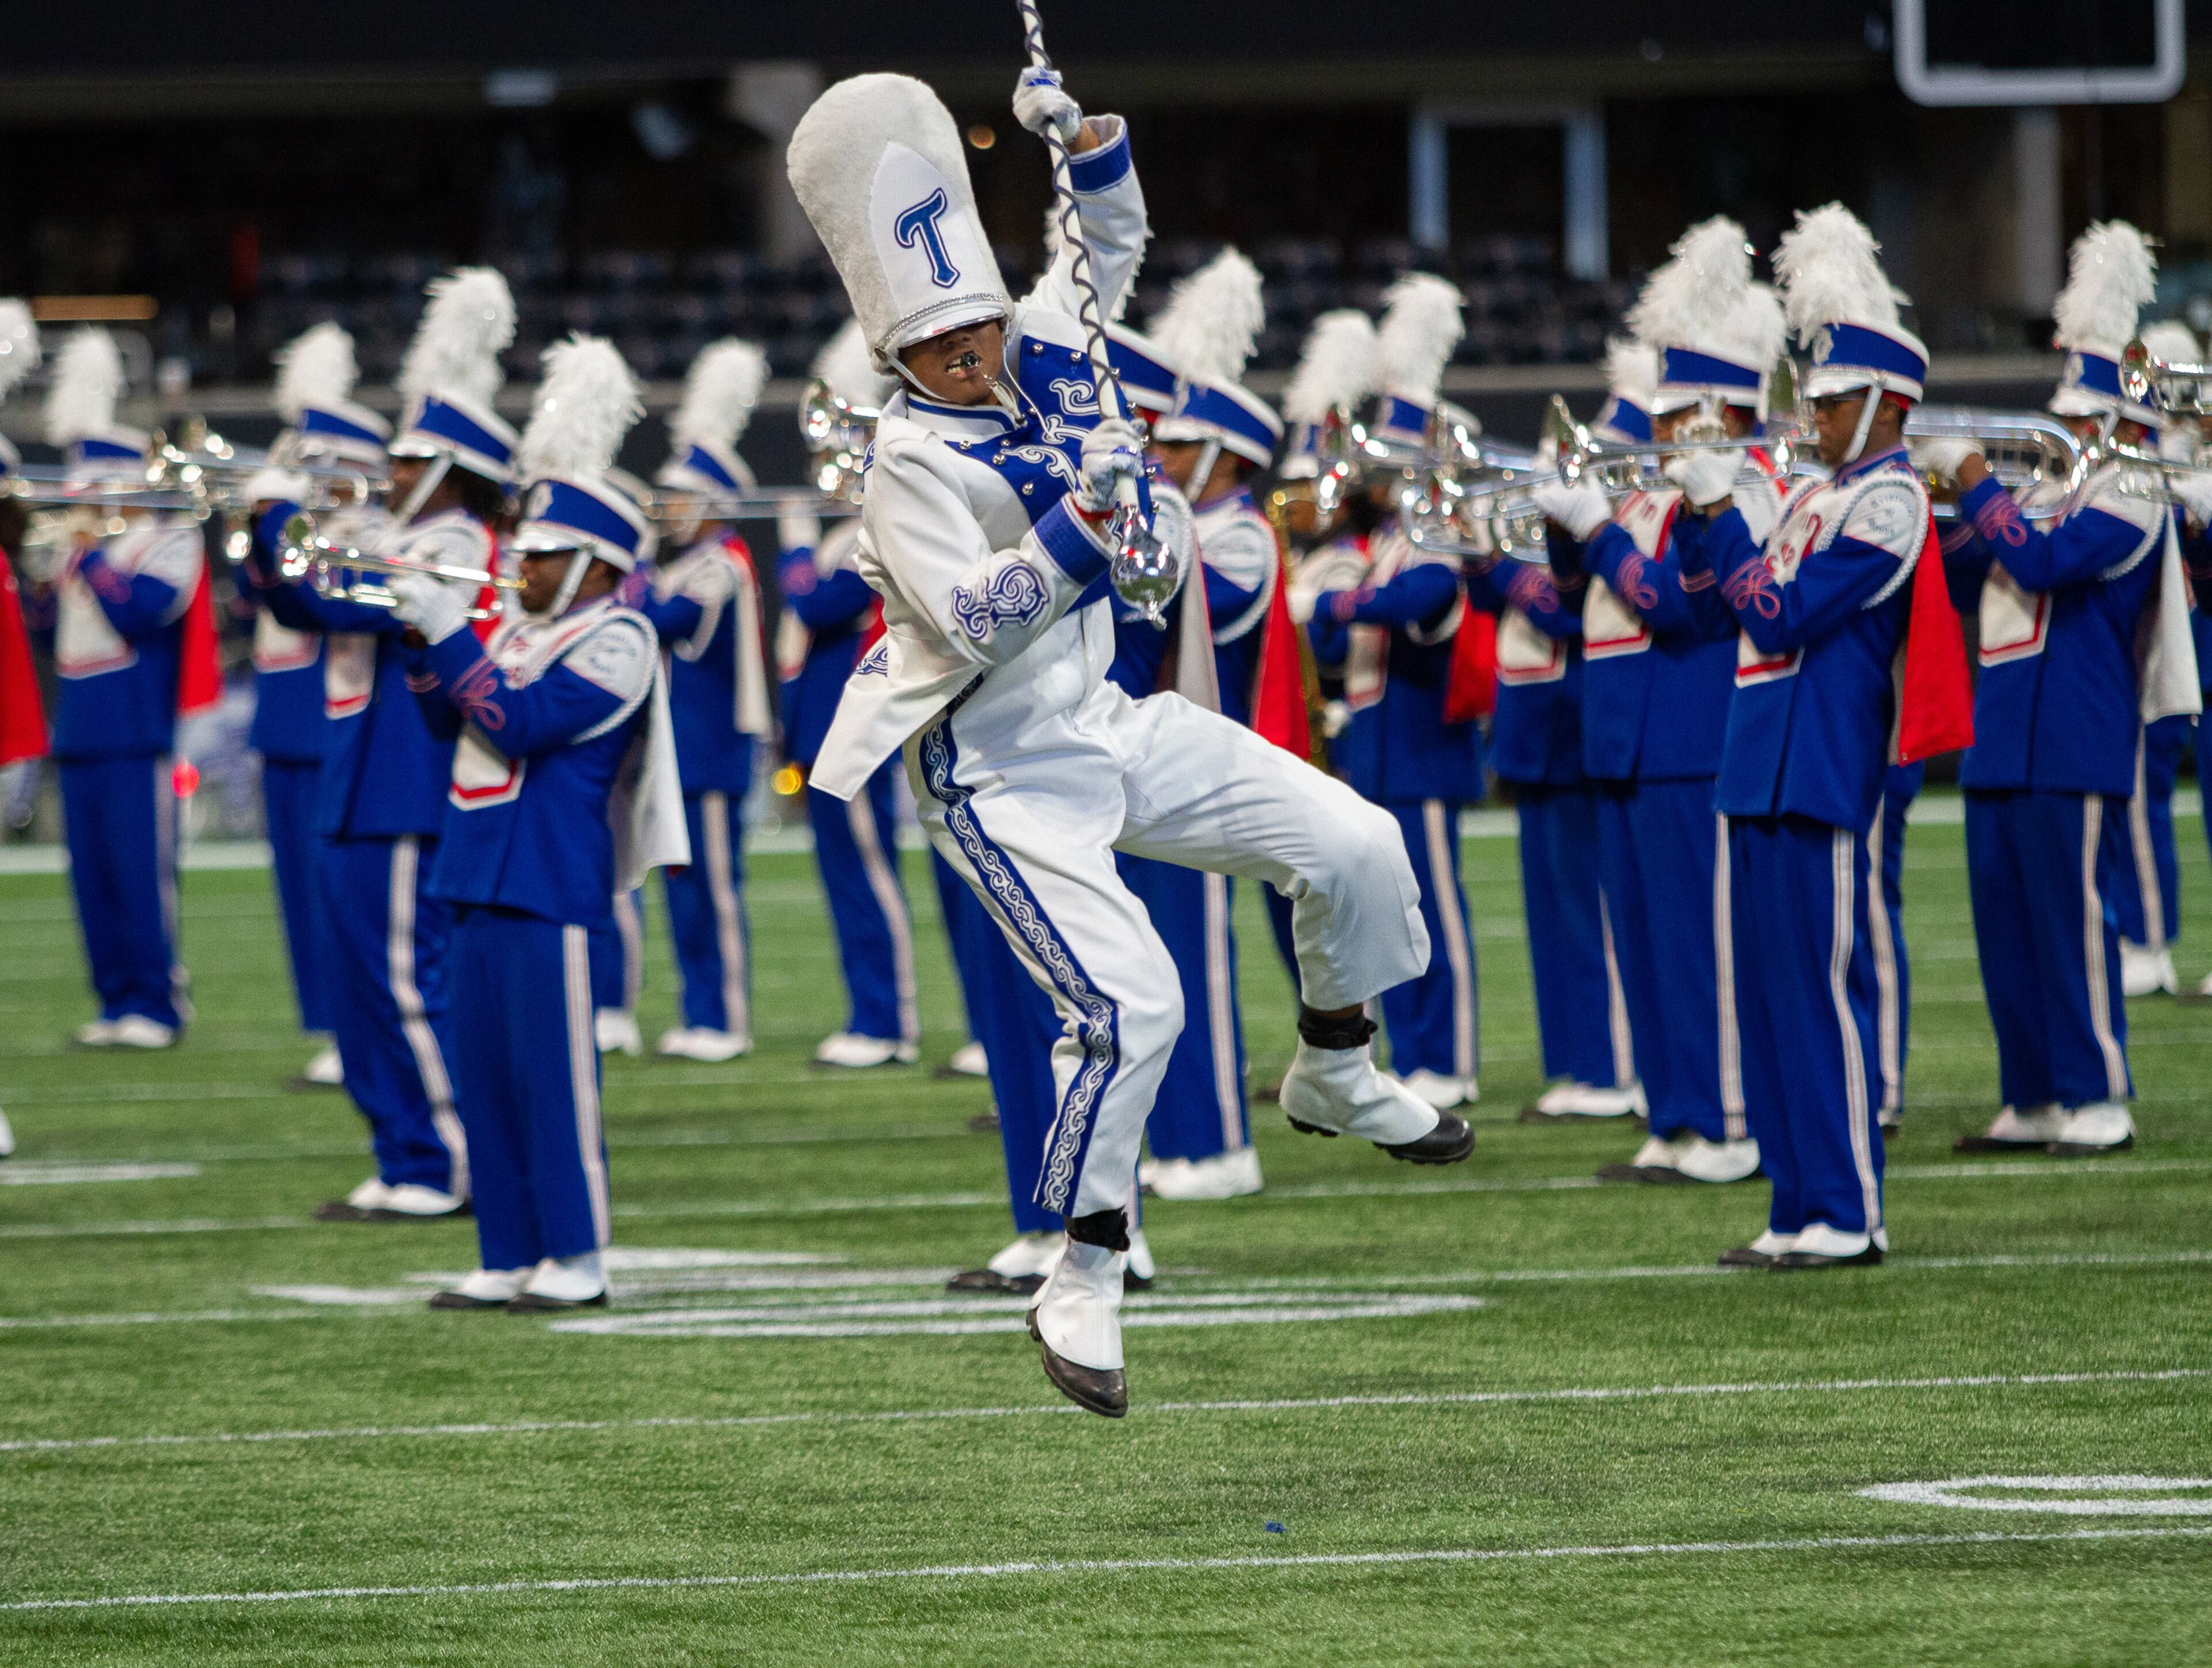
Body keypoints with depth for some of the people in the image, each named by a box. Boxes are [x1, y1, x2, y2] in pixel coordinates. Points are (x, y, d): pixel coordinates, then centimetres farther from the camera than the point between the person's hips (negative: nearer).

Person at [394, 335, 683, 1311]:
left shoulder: (616, 642, -8)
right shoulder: (523, 631, 19)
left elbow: (525, 722, -18)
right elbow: (451, 718, 17)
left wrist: (450, 633, -17)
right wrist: (424, 639, 3)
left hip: (552, 887, -9)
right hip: (483, 880, 9)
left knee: (553, 1071, -7)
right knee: (486, 1075, 9)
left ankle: (578, 1258, -3)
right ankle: (509, 1257, 13)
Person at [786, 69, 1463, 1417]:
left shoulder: (1039, 356, 2)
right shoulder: (911, 457, -18)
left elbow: (1112, 246, 21)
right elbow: (974, 625, -27)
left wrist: (1083, 133, 4)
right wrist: (1083, 518, -35)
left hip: (1111, 724, 8)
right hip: (1005, 775, -8)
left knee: (1356, 847, -1)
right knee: (1131, 1004, -19)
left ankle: (1335, 1081, 24)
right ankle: (1084, 1287, -4)